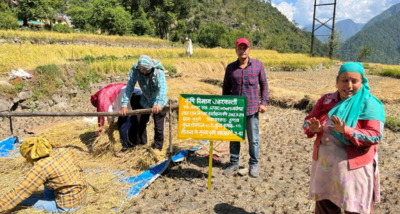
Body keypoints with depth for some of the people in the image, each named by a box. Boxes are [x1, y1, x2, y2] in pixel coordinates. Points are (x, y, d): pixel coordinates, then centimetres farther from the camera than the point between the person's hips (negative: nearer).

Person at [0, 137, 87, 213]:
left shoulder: (41, 167, -21)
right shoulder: (64, 152, -3)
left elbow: (19, 192, -16)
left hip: (68, 206, -7)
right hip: (82, 195, 7)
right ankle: (48, 199, 28)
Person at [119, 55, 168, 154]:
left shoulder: (158, 71, -29)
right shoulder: (135, 70, -21)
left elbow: (163, 88, -41)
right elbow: (129, 87, -24)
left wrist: (159, 104, -57)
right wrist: (124, 105, -31)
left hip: (158, 102, -3)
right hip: (144, 101, 4)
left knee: (159, 127, 0)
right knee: (141, 124, 15)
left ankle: (158, 147, 22)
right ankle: (143, 144, 35)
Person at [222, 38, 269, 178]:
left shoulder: (258, 65, -1)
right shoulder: (230, 67, 3)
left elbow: (264, 85, 4)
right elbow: (226, 88, 9)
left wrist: (263, 102, -3)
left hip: (252, 109, -1)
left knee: (253, 139, 9)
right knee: (234, 138, 11)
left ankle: (253, 164, 25)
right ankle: (234, 163, 27)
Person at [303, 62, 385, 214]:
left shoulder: (369, 104, -11)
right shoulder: (326, 100, 3)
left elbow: (375, 136, -19)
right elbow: (308, 120, 3)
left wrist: (345, 130, -32)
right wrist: (313, 129, -20)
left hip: (354, 166, -4)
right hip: (324, 164, 5)